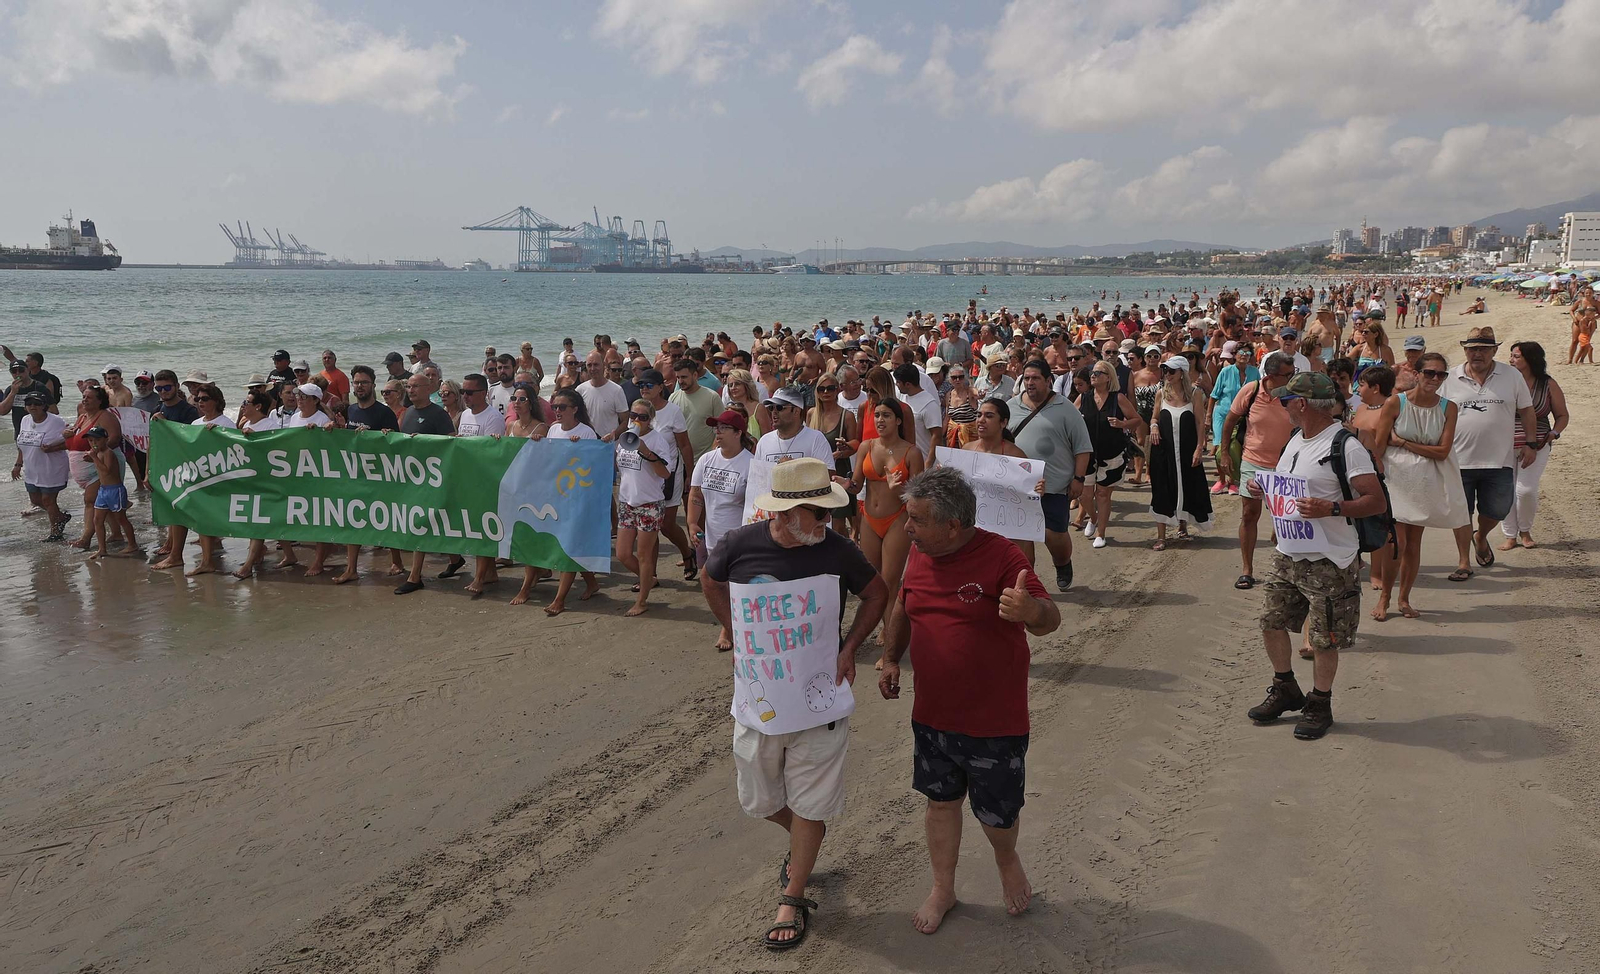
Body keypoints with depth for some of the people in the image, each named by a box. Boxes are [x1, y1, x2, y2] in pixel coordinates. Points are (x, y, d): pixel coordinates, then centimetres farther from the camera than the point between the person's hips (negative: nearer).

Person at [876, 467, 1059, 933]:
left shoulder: (1000, 556, -20)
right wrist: (891, 659, 5)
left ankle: (1007, 861, 44)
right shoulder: (919, 554, -1)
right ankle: (943, 888, 38)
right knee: (940, 801, 17)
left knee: (998, 814, 11)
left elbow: (1050, 618, -26)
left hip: (995, 720, -5)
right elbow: (902, 608, 16)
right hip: (931, 716, 5)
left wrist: (1030, 610, -49)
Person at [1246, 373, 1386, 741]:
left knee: (1325, 639, 3)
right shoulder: (1295, 439, 10)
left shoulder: (1346, 446, -16)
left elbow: (1377, 501, -18)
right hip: (1287, 554, 8)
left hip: (1328, 561, -8)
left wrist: (1331, 509, -31)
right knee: (1271, 621, 13)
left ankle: (1319, 704, 22)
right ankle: (1286, 690, 33)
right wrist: (1264, 489, 5)